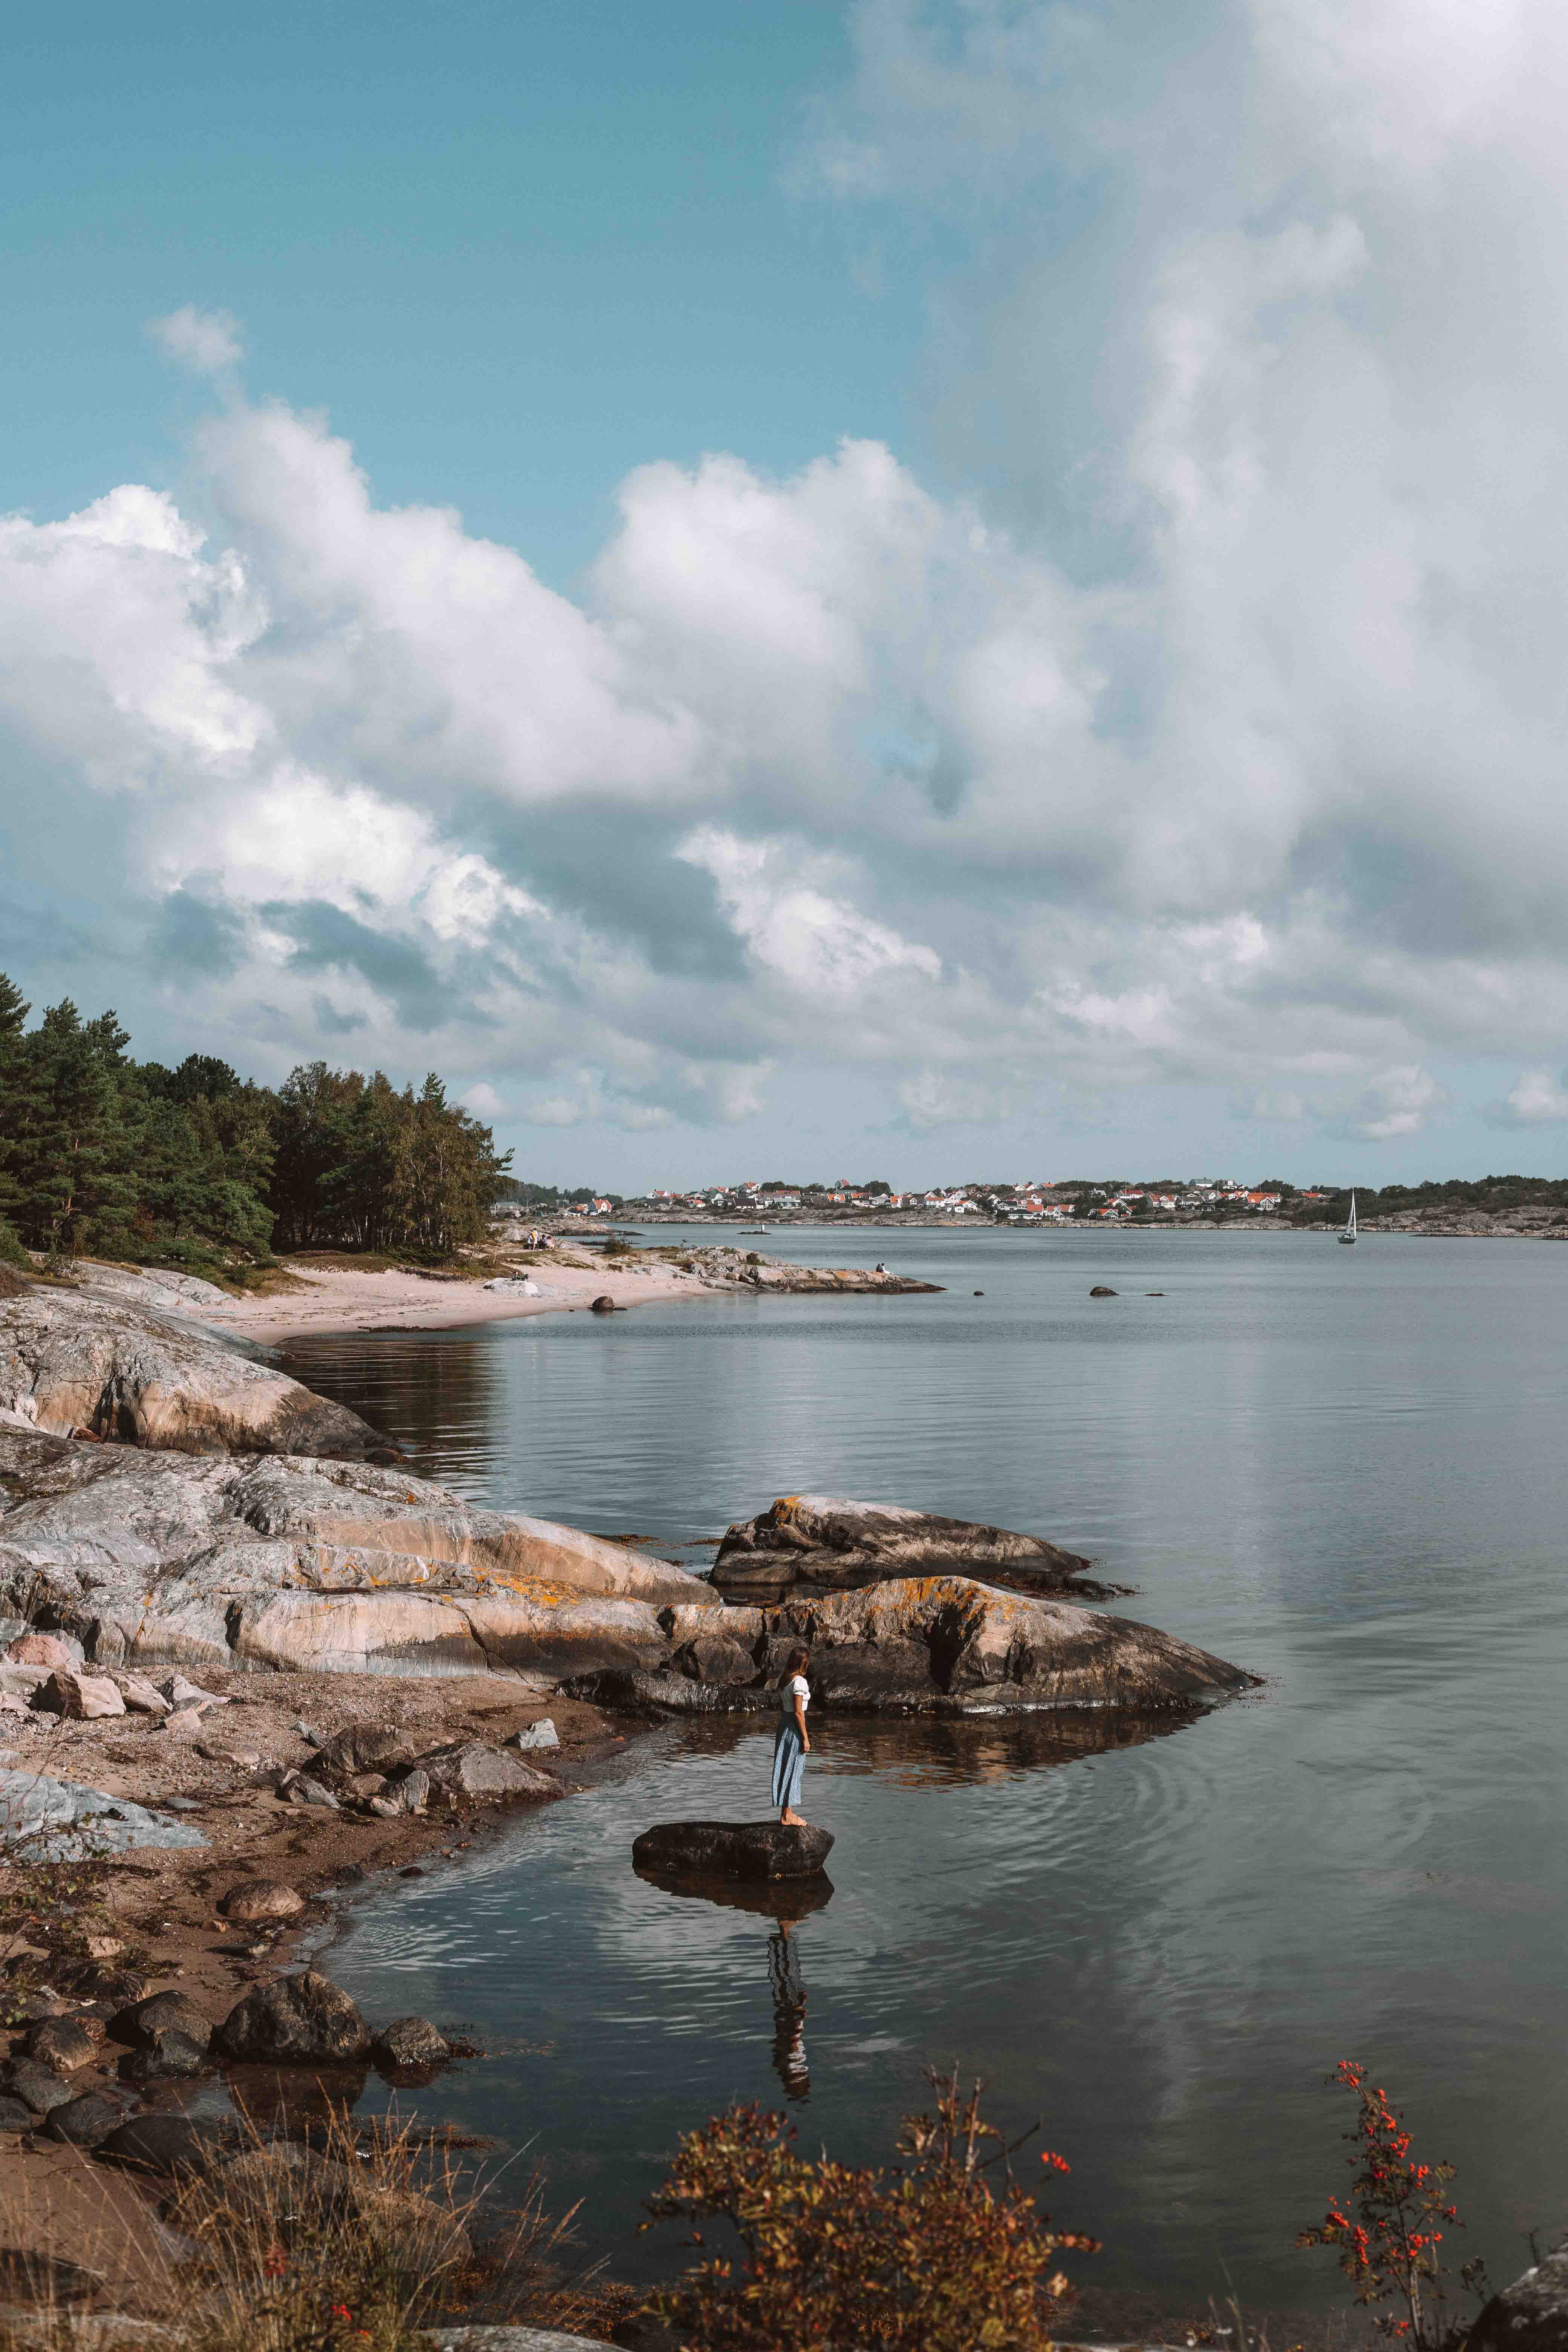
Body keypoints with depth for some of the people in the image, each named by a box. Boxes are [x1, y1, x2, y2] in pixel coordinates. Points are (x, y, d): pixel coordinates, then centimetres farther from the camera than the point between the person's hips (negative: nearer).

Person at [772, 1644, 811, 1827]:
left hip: (784, 1724, 9)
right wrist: (805, 1738, -14)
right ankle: (787, 1816, 3)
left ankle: (787, 1812, 23)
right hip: (794, 1729, -9)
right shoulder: (799, 1682, -18)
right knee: (793, 1770, -1)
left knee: (785, 1768, 14)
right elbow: (798, 1712, -19)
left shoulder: (785, 1681, 9)